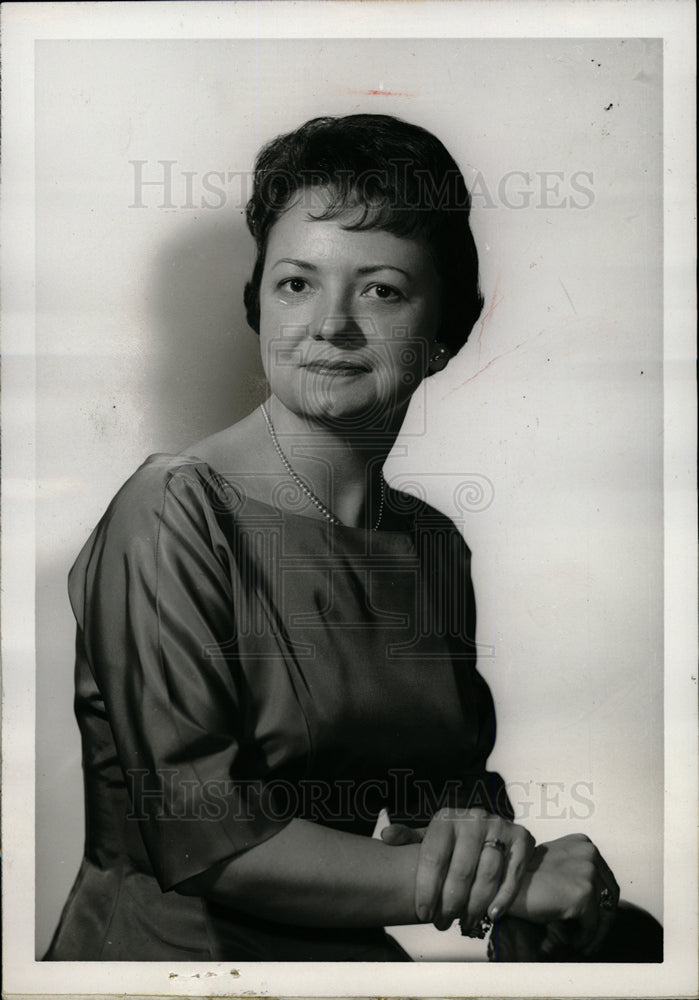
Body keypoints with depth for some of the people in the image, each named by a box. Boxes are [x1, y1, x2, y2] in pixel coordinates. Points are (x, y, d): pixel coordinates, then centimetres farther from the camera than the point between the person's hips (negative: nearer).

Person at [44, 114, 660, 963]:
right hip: (178, 952, -4)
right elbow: (200, 842, -18)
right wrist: (509, 882, -17)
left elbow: (451, 769, 11)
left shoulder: (435, 545, 5)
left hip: (359, 953, 5)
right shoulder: (172, 516, -14)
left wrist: (476, 831, -14)